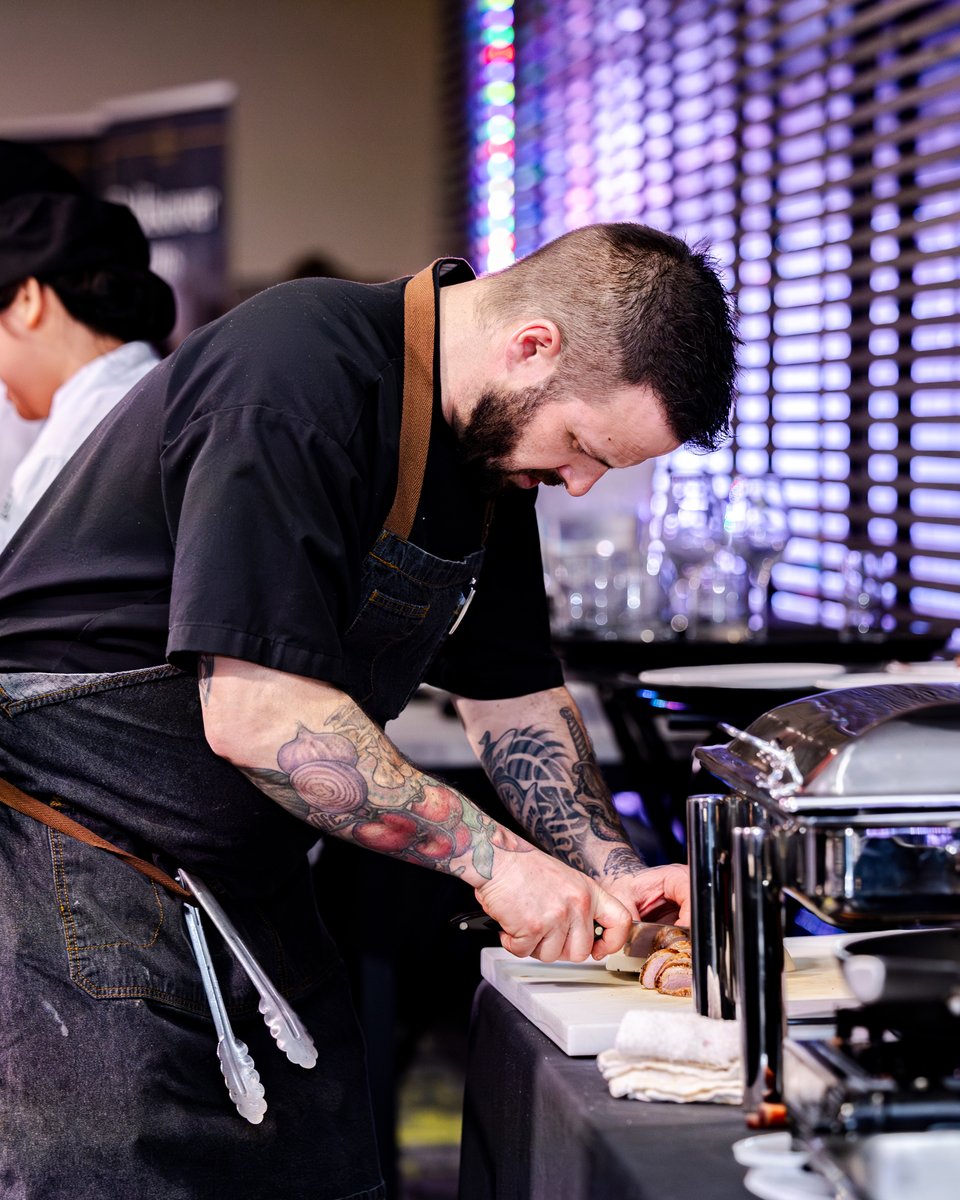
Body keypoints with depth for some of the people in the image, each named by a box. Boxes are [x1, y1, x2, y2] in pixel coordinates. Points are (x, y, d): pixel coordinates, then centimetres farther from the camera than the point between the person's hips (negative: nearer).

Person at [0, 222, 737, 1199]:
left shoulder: (495, 439, 5)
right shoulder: (297, 383, -25)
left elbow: (511, 689, 14)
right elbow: (257, 716, -29)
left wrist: (610, 872, 2)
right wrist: (491, 856, -22)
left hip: (246, 888, 9)